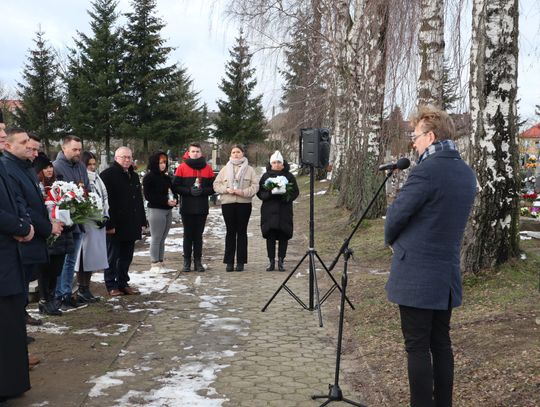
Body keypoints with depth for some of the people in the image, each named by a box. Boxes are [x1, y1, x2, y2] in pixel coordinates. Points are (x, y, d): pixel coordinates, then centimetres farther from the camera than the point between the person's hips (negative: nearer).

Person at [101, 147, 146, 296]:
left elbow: (139, 200, 21)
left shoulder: (134, 176, 17)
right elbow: (105, 201, -16)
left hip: (131, 226, 7)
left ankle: (123, 283, 23)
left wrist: (142, 221, 15)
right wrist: (109, 224, -21)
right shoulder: (107, 175, -9)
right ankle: (111, 286, 11)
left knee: (127, 257, 13)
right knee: (112, 257, 3)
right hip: (115, 226, -7)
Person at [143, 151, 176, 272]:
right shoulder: (149, 177, -5)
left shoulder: (166, 177, 15)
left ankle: (161, 262, 16)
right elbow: (148, 196, -10)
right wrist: (166, 201, -16)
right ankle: (155, 264, 3)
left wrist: (173, 200, -3)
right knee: (156, 238, -3)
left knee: (162, 238, 10)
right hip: (156, 210, -7)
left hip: (168, 210, 7)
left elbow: (172, 191, 21)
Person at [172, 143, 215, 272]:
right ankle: (187, 262, 11)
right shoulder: (182, 167, 1)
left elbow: (213, 187, 5)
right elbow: (175, 187, -2)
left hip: (202, 208, 1)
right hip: (187, 208, -1)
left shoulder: (208, 169, 6)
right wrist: (189, 191, -16)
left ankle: (198, 261, 13)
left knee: (198, 235, 7)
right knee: (188, 235, 4)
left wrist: (202, 191, -14)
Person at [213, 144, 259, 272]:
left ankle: (241, 261, 9)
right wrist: (226, 189, -9)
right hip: (227, 203, 1)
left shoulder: (249, 169, 5)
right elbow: (216, 184, 8)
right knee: (230, 232, 4)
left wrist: (243, 192, -15)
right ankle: (229, 261, 9)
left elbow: (255, 186, -1)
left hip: (244, 203, -1)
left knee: (242, 232, 3)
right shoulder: (225, 169, 11)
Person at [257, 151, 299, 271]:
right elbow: (260, 192, 3)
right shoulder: (266, 176, 8)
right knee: (270, 236, 0)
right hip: (269, 210, 0)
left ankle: (281, 261, 9)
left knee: (283, 236, 0)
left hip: (284, 211, 0)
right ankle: (271, 261, 8)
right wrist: (270, 193, -15)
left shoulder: (289, 176, 6)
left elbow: (295, 192, 4)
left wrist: (285, 194, -15)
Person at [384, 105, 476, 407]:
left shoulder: (426, 170, -18)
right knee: (442, 344, 15)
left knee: (418, 348, 0)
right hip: (448, 275, 8)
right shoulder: (468, 174, 8)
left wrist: (391, 240, 8)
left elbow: (396, 215, -13)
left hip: (416, 276, -8)